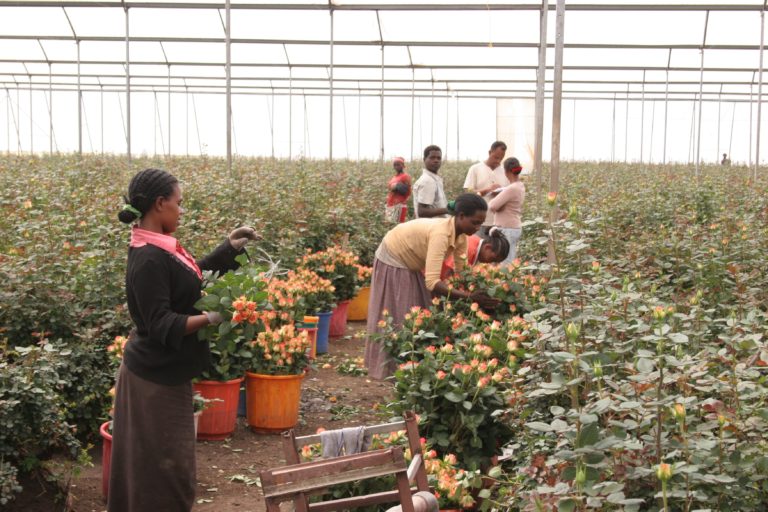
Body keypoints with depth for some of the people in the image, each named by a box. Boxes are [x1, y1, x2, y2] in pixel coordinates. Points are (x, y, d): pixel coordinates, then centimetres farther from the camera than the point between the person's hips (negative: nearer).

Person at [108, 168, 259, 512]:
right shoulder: (149, 259, -25)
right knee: (165, 466, 2)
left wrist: (228, 248, 16)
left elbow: (190, 277, 20)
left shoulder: (155, 248, 6)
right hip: (157, 377, -10)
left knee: (153, 464, 20)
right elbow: (161, 325, -26)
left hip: (161, 370, 10)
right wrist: (212, 319, -31)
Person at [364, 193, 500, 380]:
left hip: (411, 264, 9)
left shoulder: (461, 236, -14)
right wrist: (469, 297, -51)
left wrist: (473, 292, -23)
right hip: (392, 261, -9)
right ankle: (387, 369, 7)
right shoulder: (441, 233, -40)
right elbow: (432, 282, -47)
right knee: (395, 318, -3)